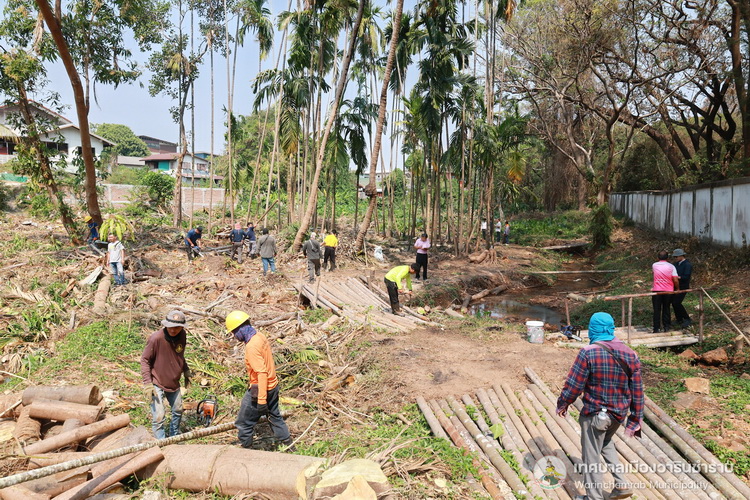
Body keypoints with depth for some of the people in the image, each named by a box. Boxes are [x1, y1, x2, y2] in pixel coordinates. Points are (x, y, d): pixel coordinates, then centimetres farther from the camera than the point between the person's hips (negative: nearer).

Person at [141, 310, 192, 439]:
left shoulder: (182, 335, -8)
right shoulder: (156, 338, -27)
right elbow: (144, 360, -18)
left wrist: (186, 372, 15)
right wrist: (147, 383, -21)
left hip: (174, 383, 7)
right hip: (157, 384, -7)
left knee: (178, 411, 20)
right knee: (159, 416, -8)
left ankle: (174, 437, 42)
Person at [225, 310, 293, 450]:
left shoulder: (251, 346, -27)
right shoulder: (260, 335, 1)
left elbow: (262, 373, -29)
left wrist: (261, 400, -27)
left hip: (260, 390, -9)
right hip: (273, 385, 9)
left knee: (244, 423, 9)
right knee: (275, 416, 24)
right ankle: (288, 444, 34)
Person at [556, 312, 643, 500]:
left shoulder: (588, 353, -19)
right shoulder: (630, 354, -2)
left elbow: (574, 385, -15)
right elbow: (637, 391, 2)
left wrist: (562, 404, 1)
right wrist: (635, 419, 11)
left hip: (595, 414, -6)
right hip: (619, 413, 6)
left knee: (591, 456, 10)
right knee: (606, 443, 32)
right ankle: (621, 485, 27)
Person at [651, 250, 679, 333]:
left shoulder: (654, 265, 0)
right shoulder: (671, 266, -4)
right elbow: (676, 280, -9)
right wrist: (677, 288, 7)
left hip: (656, 291, 0)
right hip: (668, 291, 0)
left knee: (657, 310, 3)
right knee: (666, 309, 14)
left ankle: (656, 328, 2)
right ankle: (666, 326, 18)